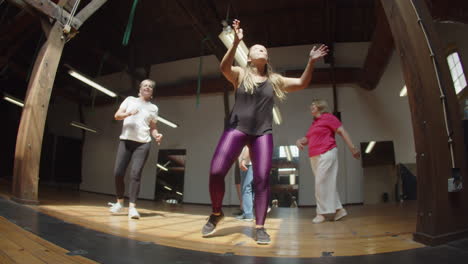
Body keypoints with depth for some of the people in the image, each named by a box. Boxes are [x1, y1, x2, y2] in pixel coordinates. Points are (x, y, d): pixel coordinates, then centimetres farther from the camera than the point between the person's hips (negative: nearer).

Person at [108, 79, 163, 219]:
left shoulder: (153, 108, 13)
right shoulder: (130, 99, 12)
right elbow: (117, 115, 5)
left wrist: (156, 135, -8)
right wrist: (128, 113, -15)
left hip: (143, 143, -1)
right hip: (125, 140, 1)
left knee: (136, 174, -11)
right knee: (118, 172, -1)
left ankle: (132, 206, -9)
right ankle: (119, 202, 19)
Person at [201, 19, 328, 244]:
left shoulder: (275, 80, 16)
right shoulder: (240, 74, 7)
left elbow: (302, 83, 13)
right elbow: (224, 67, -14)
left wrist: (311, 62, 0)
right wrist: (236, 42, -26)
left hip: (263, 133, 2)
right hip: (236, 128, -2)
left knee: (262, 179, -8)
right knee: (216, 172, -12)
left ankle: (260, 227, 4)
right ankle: (216, 213, 13)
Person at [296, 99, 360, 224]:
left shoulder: (328, 117, -1)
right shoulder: (314, 124, 21)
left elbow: (342, 131, -6)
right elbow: (306, 139, 24)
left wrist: (352, 148, -13)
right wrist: (299, 141, 1)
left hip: (326, 154, -8)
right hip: (315, 156, 8)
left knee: (321, 183, -8)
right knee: (327, 184, 9)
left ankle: (321, 212, 0)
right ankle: (339, 210, 16)